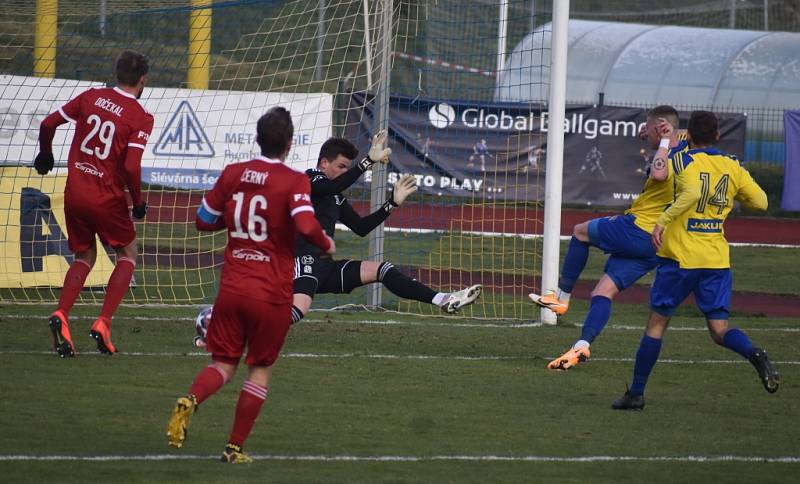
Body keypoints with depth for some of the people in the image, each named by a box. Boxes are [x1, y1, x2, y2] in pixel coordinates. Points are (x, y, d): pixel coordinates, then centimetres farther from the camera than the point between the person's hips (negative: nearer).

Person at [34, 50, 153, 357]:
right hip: (108, 198, -4)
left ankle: (61, 315, -5)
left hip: (74, 193, 4)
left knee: (84, 257, 20)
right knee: (128, 254, 16)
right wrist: (138, 202, -3)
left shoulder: (91, 97, 3)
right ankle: (103, 323, -1)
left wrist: (45, 154, 25)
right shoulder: (141, 118, -10)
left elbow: (48, 124, 5)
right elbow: (131, 167, -19)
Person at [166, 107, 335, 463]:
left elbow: (203, 220, 12)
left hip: (231, 287, 3)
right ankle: (235, 447, 11)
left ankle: (190, 400, -19)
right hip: (272, 295, -3)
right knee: (261, 368, 13)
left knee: (223, 363, 13)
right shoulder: (294, 182, -11)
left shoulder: (233, 174, 4)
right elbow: (306, 226, -25)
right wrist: (327, 245, -4)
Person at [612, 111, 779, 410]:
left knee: (657, 322, 8)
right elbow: (761, 202, 8)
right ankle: (754, 354, -26)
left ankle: (636, 393, 12)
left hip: (681, 257, -3)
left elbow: (692, 192, -26)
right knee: (720, 331, 5)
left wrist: (663, 221, -23)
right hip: (717, 259, 4)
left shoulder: (683, 161, -7)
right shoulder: (733, 167, 7)